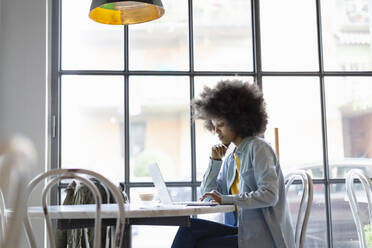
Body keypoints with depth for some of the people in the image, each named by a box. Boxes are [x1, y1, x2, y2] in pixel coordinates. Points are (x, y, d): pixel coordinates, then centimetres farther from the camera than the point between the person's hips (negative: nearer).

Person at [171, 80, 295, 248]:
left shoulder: (258, 148, -8)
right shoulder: (231, 159, 15)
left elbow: (269, 195, -19)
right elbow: (208, 194, 17)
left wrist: (226, 199, -21)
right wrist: (215, 160, 7)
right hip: (246, 232, 7)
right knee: (189, 229, -12)